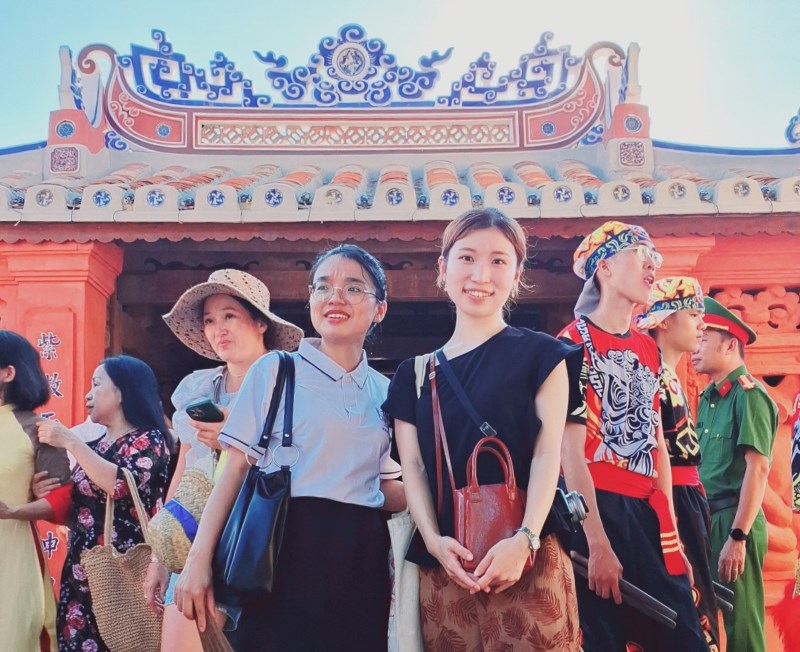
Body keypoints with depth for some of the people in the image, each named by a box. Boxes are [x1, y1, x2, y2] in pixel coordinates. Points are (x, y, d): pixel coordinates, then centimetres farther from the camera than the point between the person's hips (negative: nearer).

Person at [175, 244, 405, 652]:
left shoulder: (385, 393, 11)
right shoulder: (275, 370, 0)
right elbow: (236, 469, -3)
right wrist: (198, 558, -9)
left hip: (359, 558, 4)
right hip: (283, 550, -3)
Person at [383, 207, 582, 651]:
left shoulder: (539, 354, 5)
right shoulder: (414, 373, 13)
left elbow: (547, 454, -2)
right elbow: (413, 468, 8)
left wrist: (524, 540, -15)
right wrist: (433, 540, -9)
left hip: (527, 558, -2)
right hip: (443, 562, 3)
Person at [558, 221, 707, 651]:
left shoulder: (649, 350, 16)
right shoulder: (574, 343, -6)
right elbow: (571, 449, -13)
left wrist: (671, 529, 12)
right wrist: (597, 543, -18)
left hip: (649, 513, 7)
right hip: (597, 510, -7)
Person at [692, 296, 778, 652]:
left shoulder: (748, 394, -11)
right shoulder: (707, 398, 14)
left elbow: (758, 467, -18)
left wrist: (738, 537, -22)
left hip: (734, 520, -8)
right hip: (707, 519, 8)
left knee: (741, 623, 0)